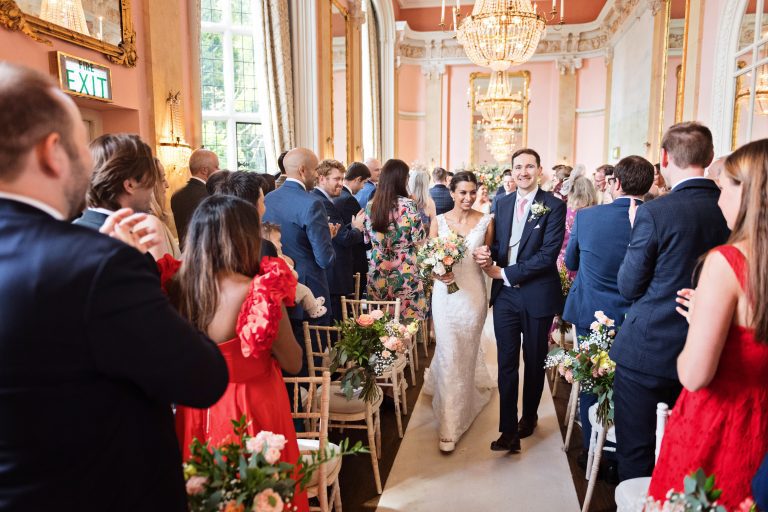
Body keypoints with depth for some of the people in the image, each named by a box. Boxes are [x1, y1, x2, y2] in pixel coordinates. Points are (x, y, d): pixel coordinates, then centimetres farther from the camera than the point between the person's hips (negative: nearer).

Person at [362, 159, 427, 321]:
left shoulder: (370, 206, 2)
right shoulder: (408, 205, -12)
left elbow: (367, 238, 11)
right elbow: (419, 239, -9)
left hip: (378, 273, 5)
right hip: (405, 273, -5)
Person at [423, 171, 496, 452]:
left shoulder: (486, 221, -1)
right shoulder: (439, 221, -1)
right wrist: (437, 273, -19)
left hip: (473, 292, 1)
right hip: (446, 292, 0)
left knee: (466, 351, 11)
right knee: (449, 353, 0)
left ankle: (454, 418, 37)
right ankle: (448, 426, 15)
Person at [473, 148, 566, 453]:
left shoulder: (554, 206, -9)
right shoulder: (502, 204, 8)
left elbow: (548, 254, -17)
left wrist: (504, 273, -16)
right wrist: (487, 253, -11)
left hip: (538, 294, -3)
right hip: (505, 294, 3)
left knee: (534, 361, 15)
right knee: (506, 362, 2)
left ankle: (529, 416, 37)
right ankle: (509, 431, 9)